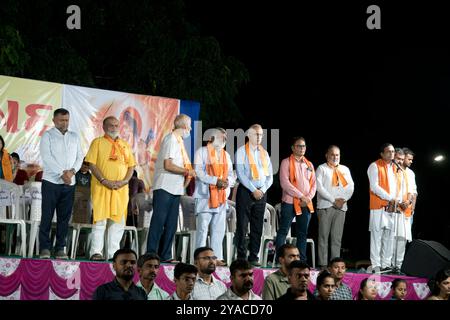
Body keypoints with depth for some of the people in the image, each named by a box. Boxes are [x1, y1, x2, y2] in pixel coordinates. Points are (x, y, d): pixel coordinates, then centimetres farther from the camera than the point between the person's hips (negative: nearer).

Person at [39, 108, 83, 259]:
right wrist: (62, 173, -15)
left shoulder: (74, 137, 15)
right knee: (47, 216, -5)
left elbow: (79, 157, 11)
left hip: (69, 183, 4)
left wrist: (72, 171, -8)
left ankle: (60, 249, 7)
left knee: (64, 217, 3)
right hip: (51, 181, -4)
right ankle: (45, 248, -3)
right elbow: (47, 157, -10)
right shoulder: (48, 136, 1)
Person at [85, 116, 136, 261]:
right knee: (100, 219, -8)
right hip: (101, 187, -4)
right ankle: (96, 252, -6)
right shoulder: (98, 142, 4)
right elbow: (92, 164, -4)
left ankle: (113, 253, 7)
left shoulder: (125, 145, 18)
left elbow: (131, 165, 15)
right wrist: (104, 181, -15)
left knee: (118, 221, 3)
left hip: (121, 188, 4)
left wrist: (125, 181, -3)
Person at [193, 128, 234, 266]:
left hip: (221, 197, 6)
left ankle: (217, 257, 7)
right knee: (203, 228, -7)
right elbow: (199, 172, -9)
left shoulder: (226, 155, 20)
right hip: (205, 195, -6)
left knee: (219, 229, 4)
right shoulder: (202, 152, 2)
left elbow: (231, 175, 16)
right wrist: (216, 181, -19)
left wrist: (227, 181, -8)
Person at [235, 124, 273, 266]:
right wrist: (253, 190, -13)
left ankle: (254, 258, 6)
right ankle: (241, 257, -3)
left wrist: (262, 190, -4)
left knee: (257, 228, 4)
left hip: (261, 193, 5)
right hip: (246, 191, -5)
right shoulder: (242, 151, 1)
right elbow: (240, 173, -8)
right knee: (242, 226, -5)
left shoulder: (264, 153, 16)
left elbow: (270, 176, 13)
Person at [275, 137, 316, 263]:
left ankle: (302, 260, 9)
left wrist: (308, 198, -5)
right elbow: (284, 182, -11)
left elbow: (313, 184, 13)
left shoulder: (309, 164, 17)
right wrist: (301, 196, -14)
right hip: (290, 202, -5)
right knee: (283, 231, -5)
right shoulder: (286, 162, 0)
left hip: (306, 204, 5)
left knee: (303, 233, 7)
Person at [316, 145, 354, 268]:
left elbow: (351, 187, 12)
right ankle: (323, 265, -7)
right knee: (324, 236, -6)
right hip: (325, 206, -4)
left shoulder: (345, 169, 19)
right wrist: (334, 200, -11)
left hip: (341, 207, 4)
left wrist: (344, 199, -6)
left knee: (337, 238, 2)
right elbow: (319, 187, -7)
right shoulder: (322, 169, 5)